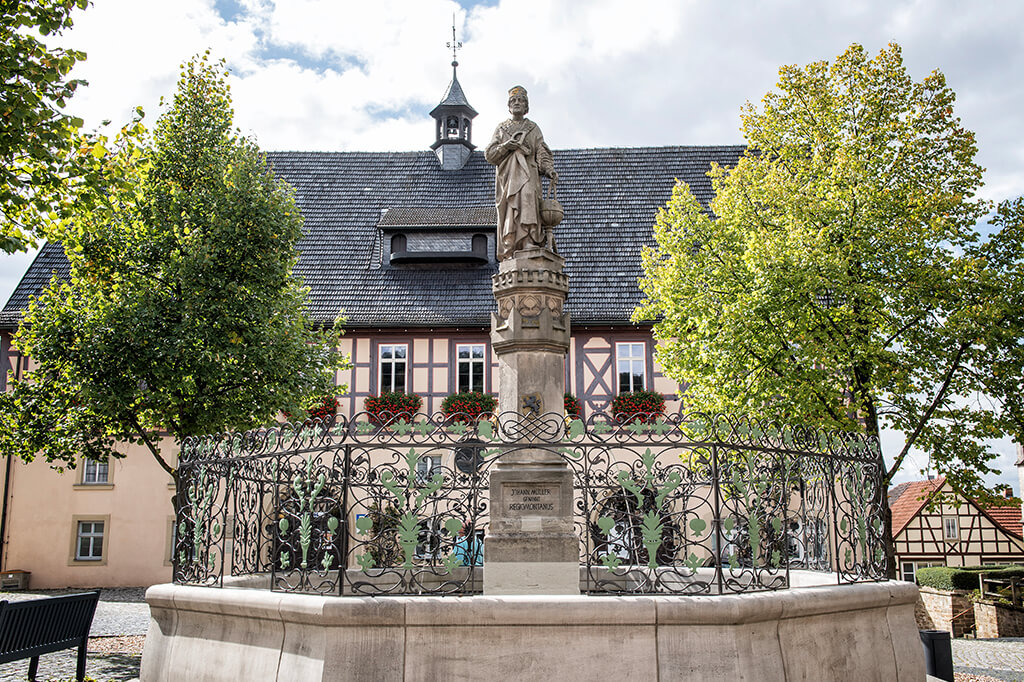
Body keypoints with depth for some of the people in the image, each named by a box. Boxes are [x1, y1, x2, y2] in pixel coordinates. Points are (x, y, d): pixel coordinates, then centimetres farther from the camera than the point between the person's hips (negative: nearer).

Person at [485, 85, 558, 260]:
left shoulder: (533, 128, 21)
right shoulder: (501, 129, 23)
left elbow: (542, 153, 10)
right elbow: (489, 155, 14)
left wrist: (548, 169, -10)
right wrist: (505, 146, -5)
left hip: (528, 173, -1)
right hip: (507, 175, 1)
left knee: (528, 203, -24)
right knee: (508, 211, -11)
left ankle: (530, 243, -34)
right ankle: (509, 252, -15)